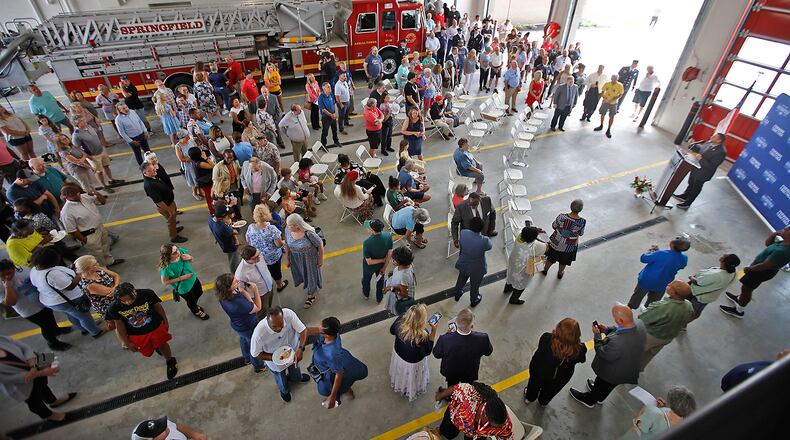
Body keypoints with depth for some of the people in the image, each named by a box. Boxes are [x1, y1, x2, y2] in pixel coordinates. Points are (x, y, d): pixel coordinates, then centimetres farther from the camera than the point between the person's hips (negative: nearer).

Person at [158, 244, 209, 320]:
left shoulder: (181, 251, -25)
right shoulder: (167, 268, -39)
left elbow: (191, 260, -5)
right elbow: (165, 282, -24)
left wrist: (190, 258, -29)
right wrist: (181, 278, -29)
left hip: (193, 279, 5)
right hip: (184, 288, -5)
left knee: (199, 293, 32)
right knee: (191, 301, 26)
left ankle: (194, 305, 66)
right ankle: (196, 312, 60)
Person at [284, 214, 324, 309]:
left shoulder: (309, 233, -34)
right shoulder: (288, 230, -20)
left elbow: (320, 245, -19)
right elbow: (287, 244, -1)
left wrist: (321, 259, -8)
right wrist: (287, 258, 7)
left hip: (309, 258, -4)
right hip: (295, 258, 5)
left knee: (310, 275, 18)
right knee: (300, 274, 25)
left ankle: (312, 295, 47)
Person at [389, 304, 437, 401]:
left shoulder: (400, 320, -31)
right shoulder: (423, 335, -43)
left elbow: (392, 331, -8)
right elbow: (427, 352, -21)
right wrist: (433, 331, -26)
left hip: (398, 355, 4)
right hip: (413, 363, -4)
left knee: (400, 375, 38)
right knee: (411, 378, 33)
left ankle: (399, 384, 68)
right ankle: (412, 390, 63)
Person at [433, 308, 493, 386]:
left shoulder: (445, 339, -40)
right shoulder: (482, 338, -38)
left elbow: (436, 354, -17)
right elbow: (488, 352, -13)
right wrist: (473, 331, -9)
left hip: (451, 373, 0)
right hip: (470, 374, 1)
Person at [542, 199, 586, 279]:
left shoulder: (561, 217, -28)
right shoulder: (582, 222, -26)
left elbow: (554, 226, -10)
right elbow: (581, 233, -8)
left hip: (556, 243, 0)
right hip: (569, 247, 1)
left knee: (551, 257, 26)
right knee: (564, 261, 28)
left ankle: (545, 270, 50)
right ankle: (560, 274, 53)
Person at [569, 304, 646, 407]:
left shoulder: (617, 343, -49)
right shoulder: (639, 324, -27)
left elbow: (602, 353, -28)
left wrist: (597, 335, -16)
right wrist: (608, 329, -10)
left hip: (613, 375, -6)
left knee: (602, 386, 28)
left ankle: (590, 400, 57)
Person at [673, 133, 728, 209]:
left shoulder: (721, 152, -29)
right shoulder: (710, 142, -8)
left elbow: (711, 166, -28)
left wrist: (701, 159, -34)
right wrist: (693, 145, -5)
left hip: (702, 173, -7)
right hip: (696, 168, 7)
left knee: (696, 188, 13)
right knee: (691, 183, 27)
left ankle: (687, 203, 30)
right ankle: (684, 196, 49)